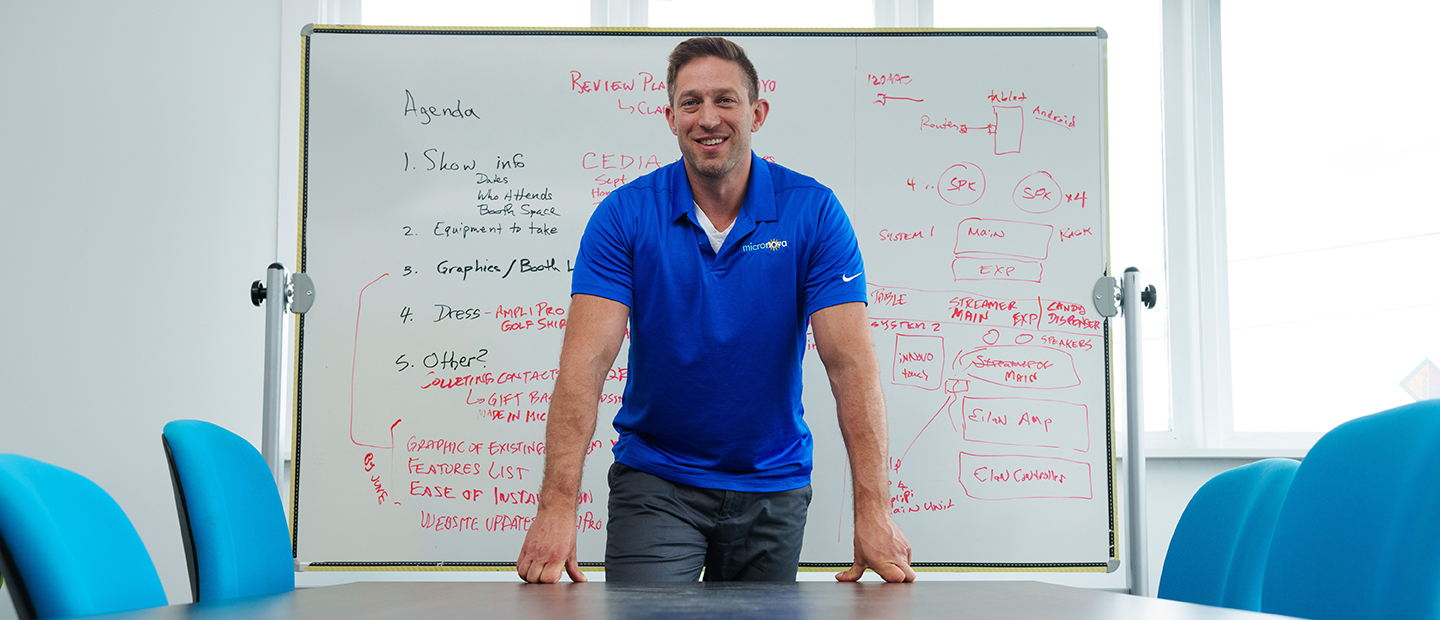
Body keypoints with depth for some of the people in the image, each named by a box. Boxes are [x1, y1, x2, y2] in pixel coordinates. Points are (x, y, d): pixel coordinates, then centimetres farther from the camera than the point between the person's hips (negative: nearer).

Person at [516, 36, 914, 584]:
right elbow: (586, 359, -18)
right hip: (654, 481, -1)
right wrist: (557, 504, -30)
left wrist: (873, 509, -25)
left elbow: (850, 362, -15)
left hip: (774, 484, 1)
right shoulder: (624, 215, -9)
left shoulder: (813, 211, -9)